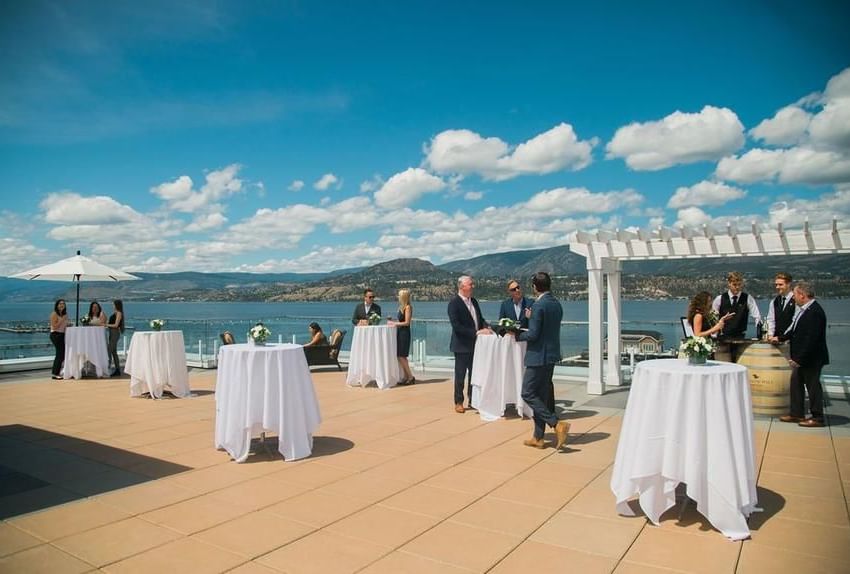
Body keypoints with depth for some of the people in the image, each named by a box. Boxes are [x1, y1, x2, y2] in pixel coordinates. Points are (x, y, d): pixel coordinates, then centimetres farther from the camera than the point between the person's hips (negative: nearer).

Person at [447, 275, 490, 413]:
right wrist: (476, 332, -23)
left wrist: (486, 327, -6)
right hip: (462, 345, -6)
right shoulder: (454, 303, -15)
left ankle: (473, 400, 25)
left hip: (475, 344, 7)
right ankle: (458, 402, 19)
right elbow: (456, 326, -22)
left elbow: (480, 318, 16)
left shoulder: (474, 301, 8)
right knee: (460, 375, 6)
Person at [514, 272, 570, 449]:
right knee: (541, 396, 13)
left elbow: (533, 334, -20)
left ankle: (557, 423, -9)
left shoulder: (538, 305, -17)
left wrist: (517, 335, -3)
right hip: (552, 355, 9)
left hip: (539, 356, -9)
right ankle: (538, 437, 19)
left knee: (528, 394, -1)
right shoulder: (557, 304, 9)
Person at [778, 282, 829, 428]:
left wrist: (799, 358, -24)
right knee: (796, 383, 15)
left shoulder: (815, 312, -23)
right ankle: (797, 414, 25)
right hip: (801, 358, 10)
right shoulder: (804, 310, 7)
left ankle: (817, 418, 15)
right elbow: (795, 330, 19)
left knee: (812, 385, 2)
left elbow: (811, 339, -26)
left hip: (811, 358, -10)